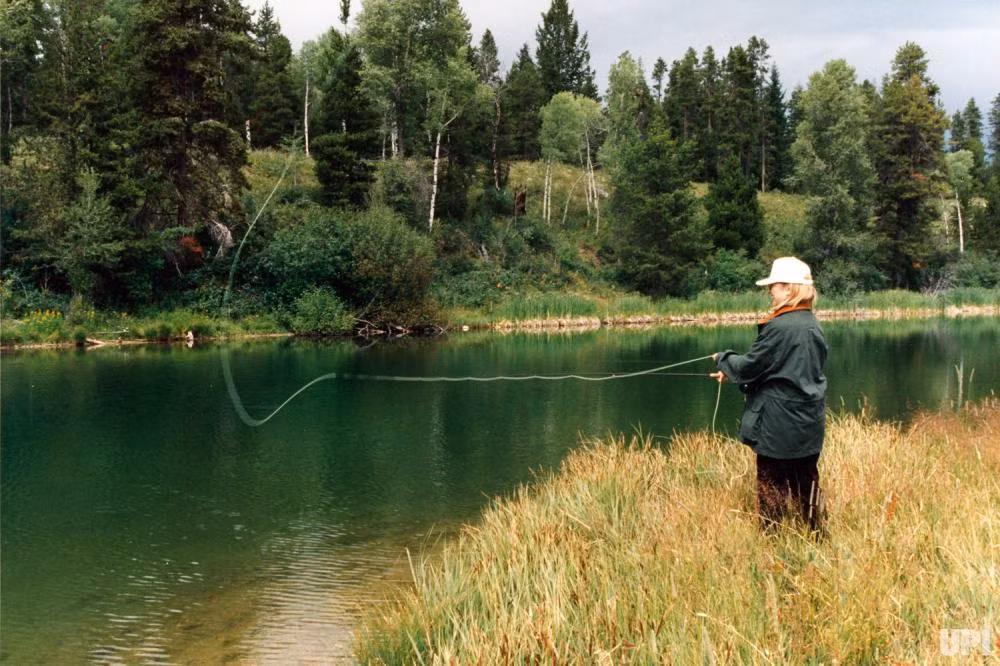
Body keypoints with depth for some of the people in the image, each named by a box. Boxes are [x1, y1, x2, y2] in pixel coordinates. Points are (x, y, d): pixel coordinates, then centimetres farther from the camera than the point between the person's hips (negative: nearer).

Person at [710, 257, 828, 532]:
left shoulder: (779, 326, -18)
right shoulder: (812, 325, 8)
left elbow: (750, 367, -13)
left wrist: (723, 359, 8)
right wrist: (733, 374, 16)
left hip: (779, 424, -8)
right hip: (810, 423, 8)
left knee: (773, 489, 3)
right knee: (806, 484, 14)